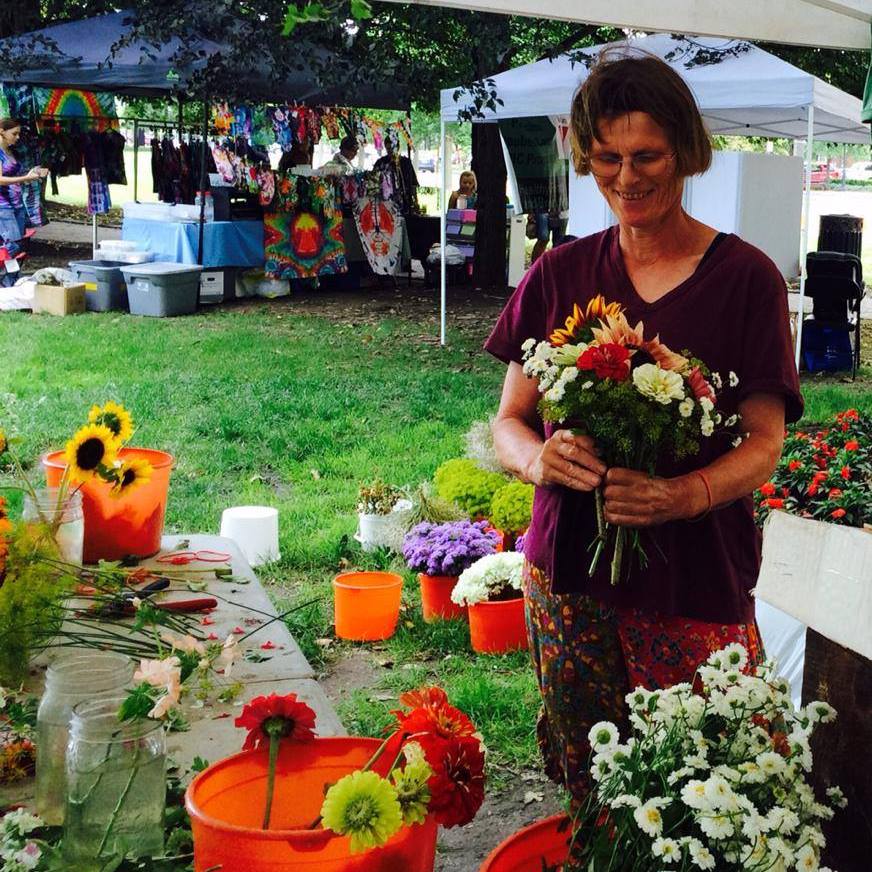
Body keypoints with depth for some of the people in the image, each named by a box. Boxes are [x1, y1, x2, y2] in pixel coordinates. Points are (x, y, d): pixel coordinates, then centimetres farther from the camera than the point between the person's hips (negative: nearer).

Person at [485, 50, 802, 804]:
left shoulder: (745, 277, -2)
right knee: (586, 795, 6)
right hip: (569, 574, 2)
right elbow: (509, 421, 8)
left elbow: (765, 443, -3)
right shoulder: (558, 276, 7)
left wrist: (683, 495, -24)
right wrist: (538, 456, -16)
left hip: (697, 581, -2)